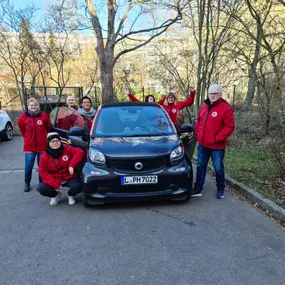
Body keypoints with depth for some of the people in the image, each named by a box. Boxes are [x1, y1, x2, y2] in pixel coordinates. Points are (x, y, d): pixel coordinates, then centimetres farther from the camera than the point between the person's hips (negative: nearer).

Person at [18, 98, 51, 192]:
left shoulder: (44, 116, -3)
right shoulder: (22, 118, -3)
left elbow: (48, 129, 10)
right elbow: (23, 131, 12)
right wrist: (29, 138, 14)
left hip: (42, 145, 0)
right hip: (29, 146, 0)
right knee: (28, 166, 2)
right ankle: (27, 183, 22)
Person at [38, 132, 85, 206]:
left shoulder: (67, 149, -7)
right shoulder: (44, 156, -5)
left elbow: (80, 152, -18)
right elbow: (43, 173, -8)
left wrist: (72, 165, -29)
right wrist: (55, 184, -19)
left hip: (69, 178, -1)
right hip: (54, 180, 1)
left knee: (77, 186, -30)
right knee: (42, 189, -22)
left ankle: (70, 195, 10)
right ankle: (56, 195, 13)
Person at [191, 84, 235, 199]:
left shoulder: (226, 108, -12)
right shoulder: (204, 106, 8)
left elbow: (230, 126, -16)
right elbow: (199, 120, 21)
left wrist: (217, 138, -18)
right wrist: (198, 133, 9)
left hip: (217, 146, -6)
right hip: (202, 144, 6)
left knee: (218, 169, 8)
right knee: (200, 167, 12)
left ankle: (220, 190, 28)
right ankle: (198, 189, 23)